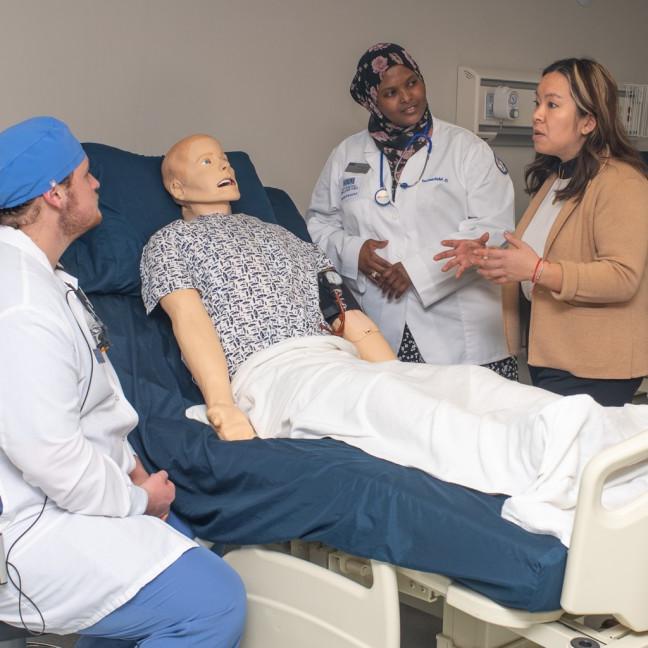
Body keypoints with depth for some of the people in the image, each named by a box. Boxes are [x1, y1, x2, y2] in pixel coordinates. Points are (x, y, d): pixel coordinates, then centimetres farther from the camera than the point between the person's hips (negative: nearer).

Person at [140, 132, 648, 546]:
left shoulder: (281, 236, 34)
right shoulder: (171, 242, 18)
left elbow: (346, 315, 24)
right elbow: (190, 320, 0)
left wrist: (396, 376, 9)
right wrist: (223, 407, -17)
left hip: (340, 359, 6)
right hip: (269, 369, -6)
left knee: (471, 381, -21)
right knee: (374, 395, -39)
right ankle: (536, 460, -66)